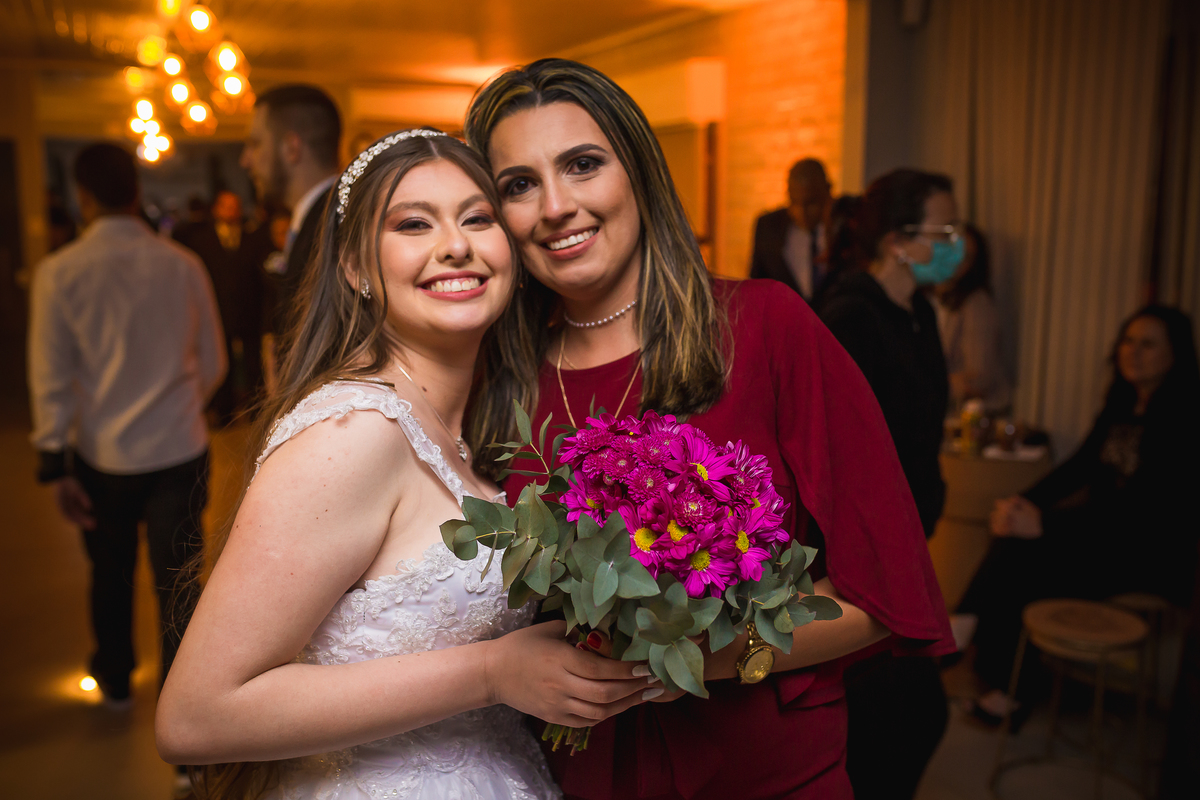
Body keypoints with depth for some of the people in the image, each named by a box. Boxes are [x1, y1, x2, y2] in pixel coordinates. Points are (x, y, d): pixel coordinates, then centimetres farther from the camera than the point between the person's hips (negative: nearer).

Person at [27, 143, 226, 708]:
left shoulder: (60, 273, -9)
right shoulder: (183, 266, -5)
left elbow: (51, 379, -7)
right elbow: (213, 364, 4)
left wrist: (55, 465, 1)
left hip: (103, 455, 0)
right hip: (181, 450, 0)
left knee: (111, 573, 21)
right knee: (177, 578, 7)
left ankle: (115, 681, 42)